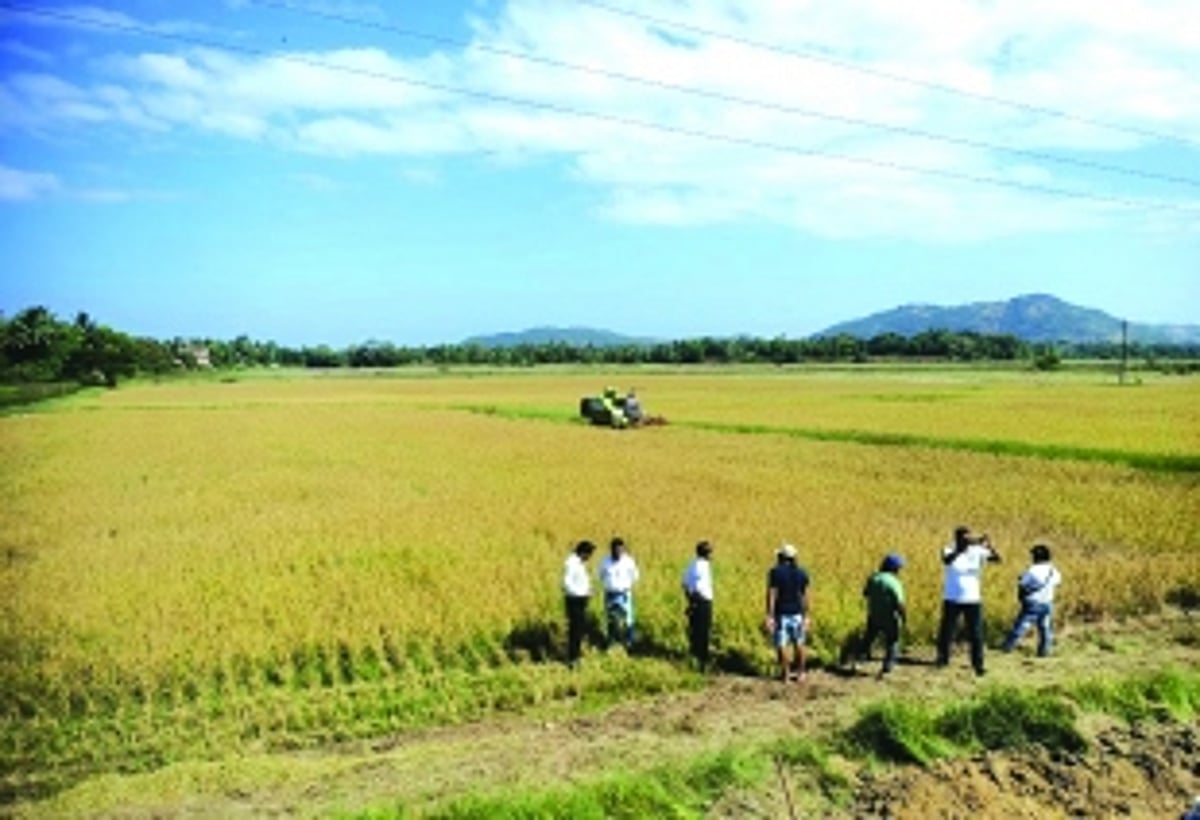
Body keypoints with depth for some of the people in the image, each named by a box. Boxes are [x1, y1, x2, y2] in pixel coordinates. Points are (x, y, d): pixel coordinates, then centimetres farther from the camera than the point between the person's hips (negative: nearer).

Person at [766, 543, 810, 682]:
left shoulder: (775, 572, -11)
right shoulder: (802, 573, 1)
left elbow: (771, 595, -14)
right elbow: (805, 596, 1)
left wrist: (769, 617, -12)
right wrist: (806, 617, 8)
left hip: (781, 614, -4)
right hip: (797, 614, 4)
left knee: (781, 645, 3)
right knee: (798, 644, 13)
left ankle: (785, 674, 5)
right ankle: (800, 673, 16)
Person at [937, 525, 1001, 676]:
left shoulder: (977, 552, -2)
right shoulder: (948, 551, -7)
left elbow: (997, 558, -14)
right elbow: (947, 560, -30)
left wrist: (989, 545, -31)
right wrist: (961, 548, -40)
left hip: (973, 600, 1)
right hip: (952, 600, -1)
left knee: (976, 634, 1)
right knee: (946, 631, 5)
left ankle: (978, 664, 10)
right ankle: (942, 660, 20)